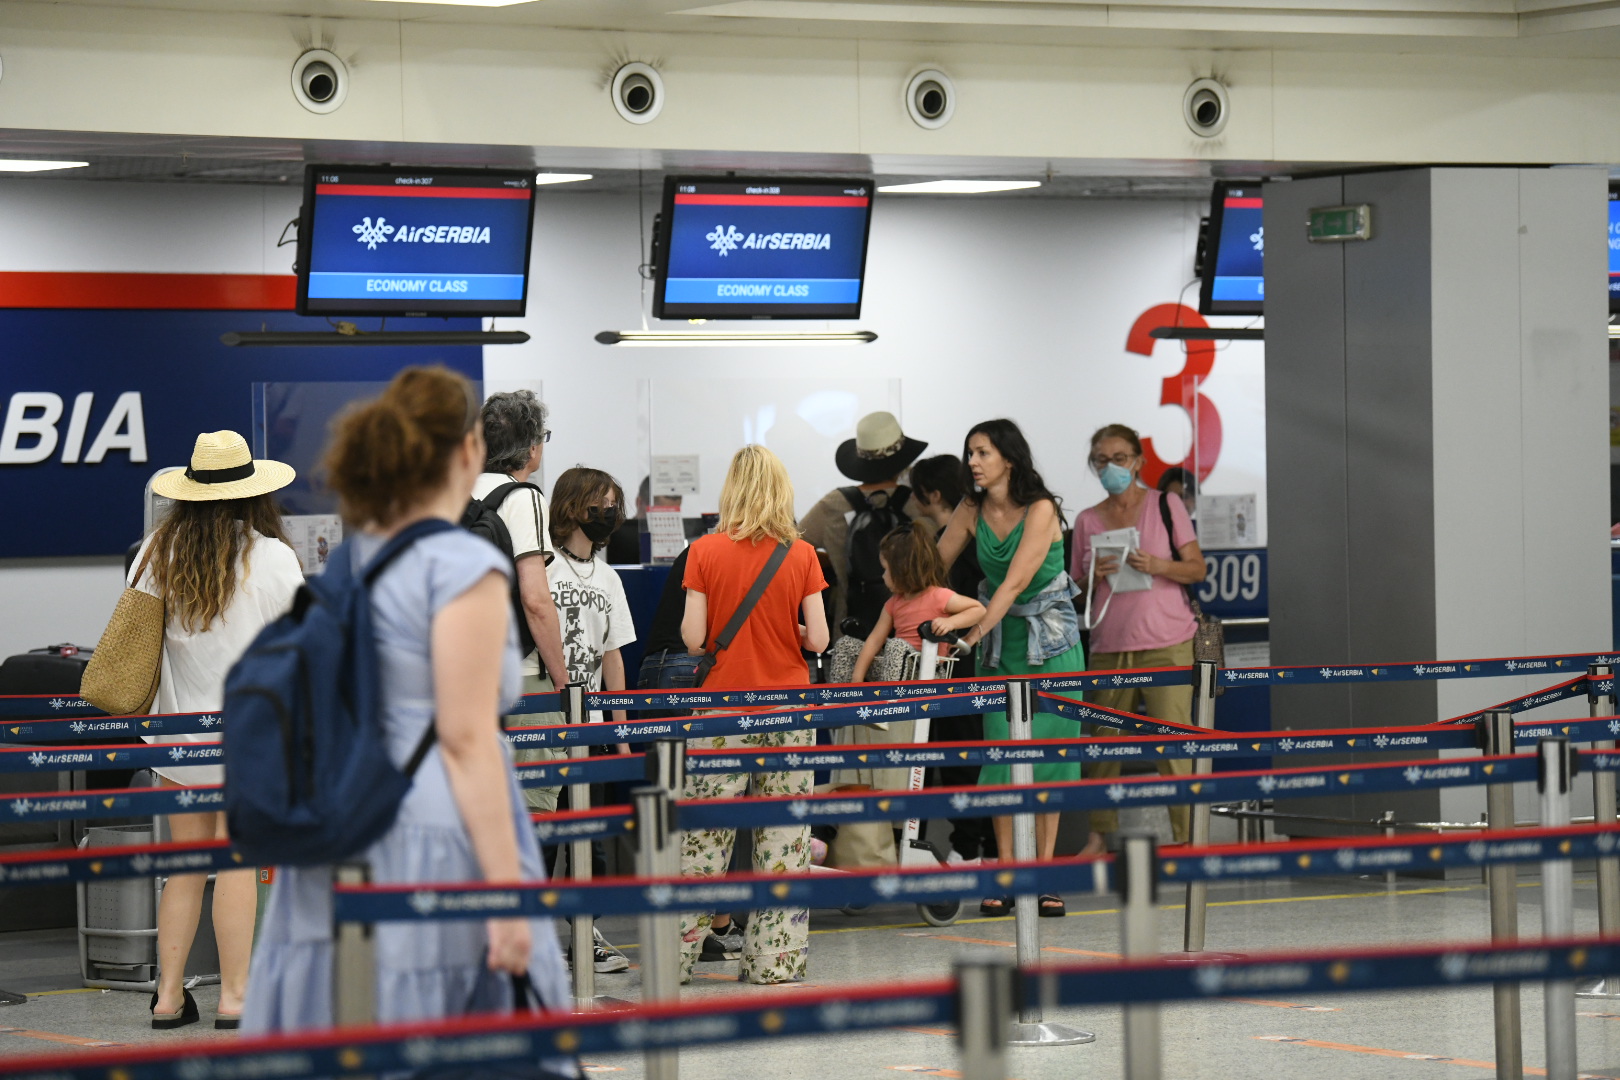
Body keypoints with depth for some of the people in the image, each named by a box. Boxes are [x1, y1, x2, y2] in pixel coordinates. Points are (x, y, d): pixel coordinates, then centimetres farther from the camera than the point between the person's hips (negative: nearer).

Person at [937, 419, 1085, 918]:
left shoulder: (1041, 509, -15)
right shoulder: (972, 511, 1)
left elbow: (1016, 581, -22)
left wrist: (972, 633, -28)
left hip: (1051, 638, -4)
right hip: (1000, 640, 4)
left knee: (1047, 752, -2)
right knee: (1001, 752, -3)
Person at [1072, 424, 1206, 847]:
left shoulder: (1165, 506, 5)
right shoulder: (1087, 521, 12)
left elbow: (1197, 569, 4)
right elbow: (1076, 587, 16)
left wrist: (1157, 565, -14)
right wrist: (1094, 577, -6)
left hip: (1165, 644, -3)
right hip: (1108, 647, 3)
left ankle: (1187, 838, -5)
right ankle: (1100, 835, 9)